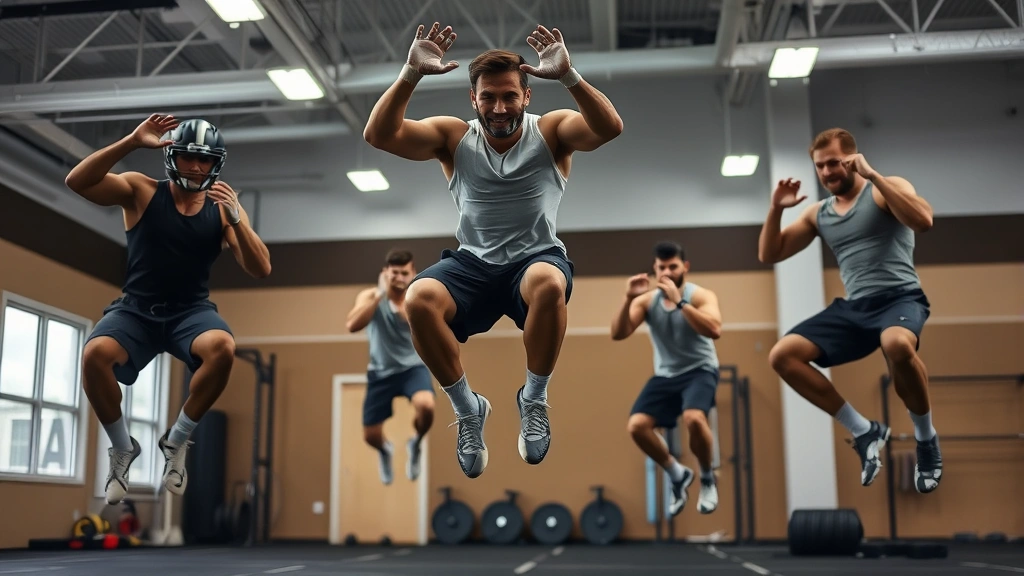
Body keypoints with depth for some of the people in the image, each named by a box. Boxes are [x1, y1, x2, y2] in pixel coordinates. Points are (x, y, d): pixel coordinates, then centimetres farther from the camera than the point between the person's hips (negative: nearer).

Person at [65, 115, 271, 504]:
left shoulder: (223, 209, 4)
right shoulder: (141, 191, 1)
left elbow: (261, 271, -6)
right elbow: (76, 182, -15)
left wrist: (235, 217, -21)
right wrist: (132, 142, -23)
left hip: (192, 311, 1)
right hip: (136, 308, 0)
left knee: (223, 348, -33)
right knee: (95, 354, -31)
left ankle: (177, 442, -7)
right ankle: (122, 448, -2)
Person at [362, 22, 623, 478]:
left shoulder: (551, 131, 1)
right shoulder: (453, 136, 5)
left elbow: (610, 128, -19)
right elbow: (378, 135, -9)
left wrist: (568, 76, -33)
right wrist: (411, 74, -23)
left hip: (536, 259, -2)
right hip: (472, 264, 2)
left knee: (550, 284, -39)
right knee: (419, 300, -30)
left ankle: (534, 400, -11)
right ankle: (467, 409, -5)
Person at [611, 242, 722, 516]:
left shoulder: (701, 295, -11)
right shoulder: (646, 300, -2)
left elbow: (715, 331, -30)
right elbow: (618, 334, -11)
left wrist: (679, 301, -34)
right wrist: (628, 299, -26)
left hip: (700, 370, -4)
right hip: (665, 374, 4)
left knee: (694, 419, -32)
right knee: (637, 426, -16)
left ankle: (708, 479, -2)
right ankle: (678, 475, 10)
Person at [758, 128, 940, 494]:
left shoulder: (887, 189, 2)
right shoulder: (818, 214, 17)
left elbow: (923, 221, -20)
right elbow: (768, 255, 17)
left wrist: (873, 176, -20)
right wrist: (776, 209, 2)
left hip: (900, 298, -6)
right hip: (854, 308, 6)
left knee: (897, 345, -41)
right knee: (782, 356, -12)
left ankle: (926, 438, -13)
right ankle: (864, 431, -2)